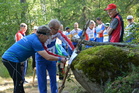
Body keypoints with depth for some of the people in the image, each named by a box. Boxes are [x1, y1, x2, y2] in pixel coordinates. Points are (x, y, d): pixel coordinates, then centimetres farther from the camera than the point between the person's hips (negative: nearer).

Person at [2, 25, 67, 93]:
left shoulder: (32, 36, 13)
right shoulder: (35, 41, -16)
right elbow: (48, 57, -16)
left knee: (19, 82, 18)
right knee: (18, 83, -5)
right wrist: (60, 59, -4)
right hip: (11, 59, -10)